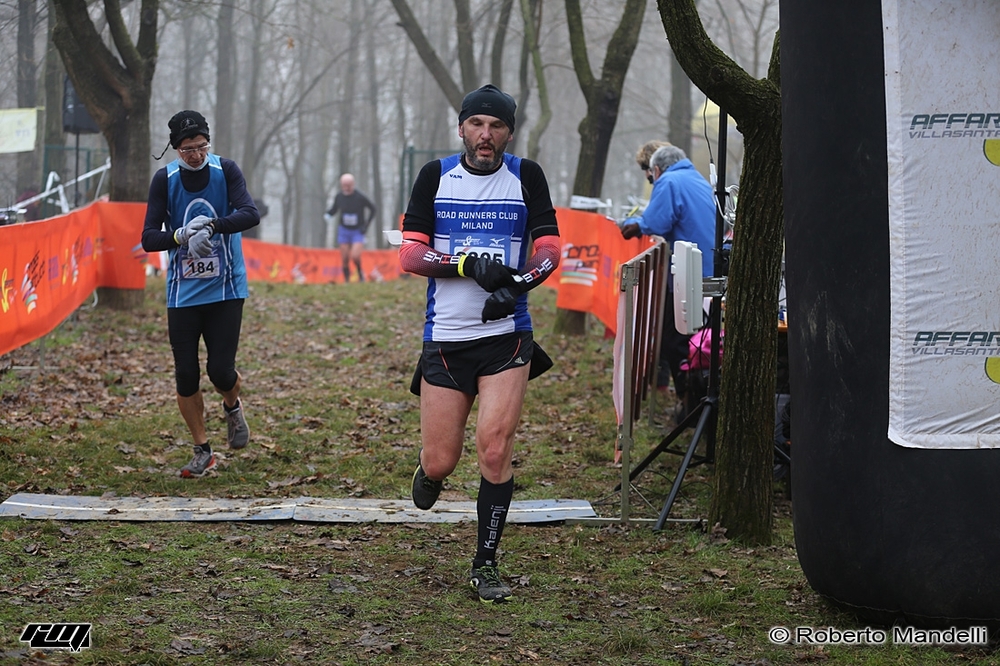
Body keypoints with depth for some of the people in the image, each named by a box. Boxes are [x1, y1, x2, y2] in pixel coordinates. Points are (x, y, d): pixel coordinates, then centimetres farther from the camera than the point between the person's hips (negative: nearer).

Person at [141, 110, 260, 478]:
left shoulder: (225, 170, -5)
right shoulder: (164, 179, -3)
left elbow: (251, 214, -19)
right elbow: (149, 238, -7)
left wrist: (212, 226, -36)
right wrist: (181, 235, -27)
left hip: (225, 288, -1)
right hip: (182, 292, 1)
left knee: (221, 370, -8)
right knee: (186, 375, 0)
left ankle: (232, 407, 28)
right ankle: (202, 451, 16)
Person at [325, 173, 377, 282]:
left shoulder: (360, 197, -18)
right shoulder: (339, 196, -7)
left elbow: (373, 209, -6)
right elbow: (334, 209, 11)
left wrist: (366, 225, -11)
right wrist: (328, 215, -12)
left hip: (358, 231, -3)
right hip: (344, 230, 3)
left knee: (355, 256, -19)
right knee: (345, 259, -1)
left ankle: (360, 272, 10)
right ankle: (346, 281, 11)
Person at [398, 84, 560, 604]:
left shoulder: (525, 176, 4)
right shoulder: (436, 176, 4)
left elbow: (549, 247, 2)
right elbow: (409, 253, -2)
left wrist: (518, 283, -17)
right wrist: (469, 264, -17)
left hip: (507, 334, -1)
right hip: (444, 337, 1)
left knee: (495, 447, -12)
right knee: (440, 463, 1)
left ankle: (485, 564, 2)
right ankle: (429, 469, 40)